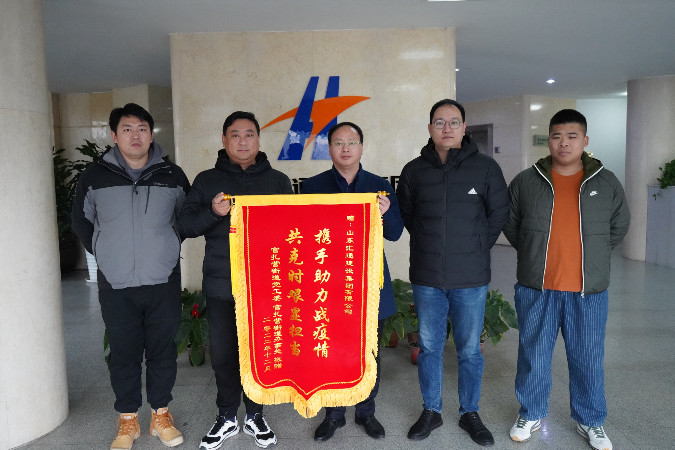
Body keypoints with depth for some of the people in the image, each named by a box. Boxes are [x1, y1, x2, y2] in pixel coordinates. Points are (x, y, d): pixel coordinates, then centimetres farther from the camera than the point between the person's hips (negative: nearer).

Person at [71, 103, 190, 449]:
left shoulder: (172, 175, 2)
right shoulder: (95, 177, 2)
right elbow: (82, 222, 14)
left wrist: (166, 249, 9)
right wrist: (107, 254, 11)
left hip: (163, 282, 0)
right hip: (115, 286, 0)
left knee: (163, 351, 9)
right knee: (124, 354, 10)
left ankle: (161, 414, 28)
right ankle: (128, 420, 28)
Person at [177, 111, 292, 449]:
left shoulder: (277, 180, 8)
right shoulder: (207, 181, 8)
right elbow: (185, 224, 2)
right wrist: (213, 212, -16)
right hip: (220, 285, 1)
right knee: (223, 354, 10)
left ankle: (255, 415, 31)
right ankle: (227, 418, 31)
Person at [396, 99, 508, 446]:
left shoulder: (485, 167, -1)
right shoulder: (414, 170, 2)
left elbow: (499, 213, 6)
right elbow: (404, 214, 12)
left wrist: (477, 247, 3)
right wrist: (429, 244, 7)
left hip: (471, 279, -1)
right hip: (426, 278, 1)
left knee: (469, 350, 11)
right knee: (429, 347, 13)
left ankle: (469, 413, 31)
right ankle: (431, 411, 31)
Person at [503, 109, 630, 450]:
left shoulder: (606, 183, 3)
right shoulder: (525, 182, 0)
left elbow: (619, 226, 16)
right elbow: (510, 225, 11)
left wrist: (592, 256, 12)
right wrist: (533, 256, 8)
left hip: (589, 292, 1)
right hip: (536, 289, 0)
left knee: (588, 358, 12)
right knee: (533, 355, 11)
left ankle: (590, 421, 33)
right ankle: (530, 415, 30)